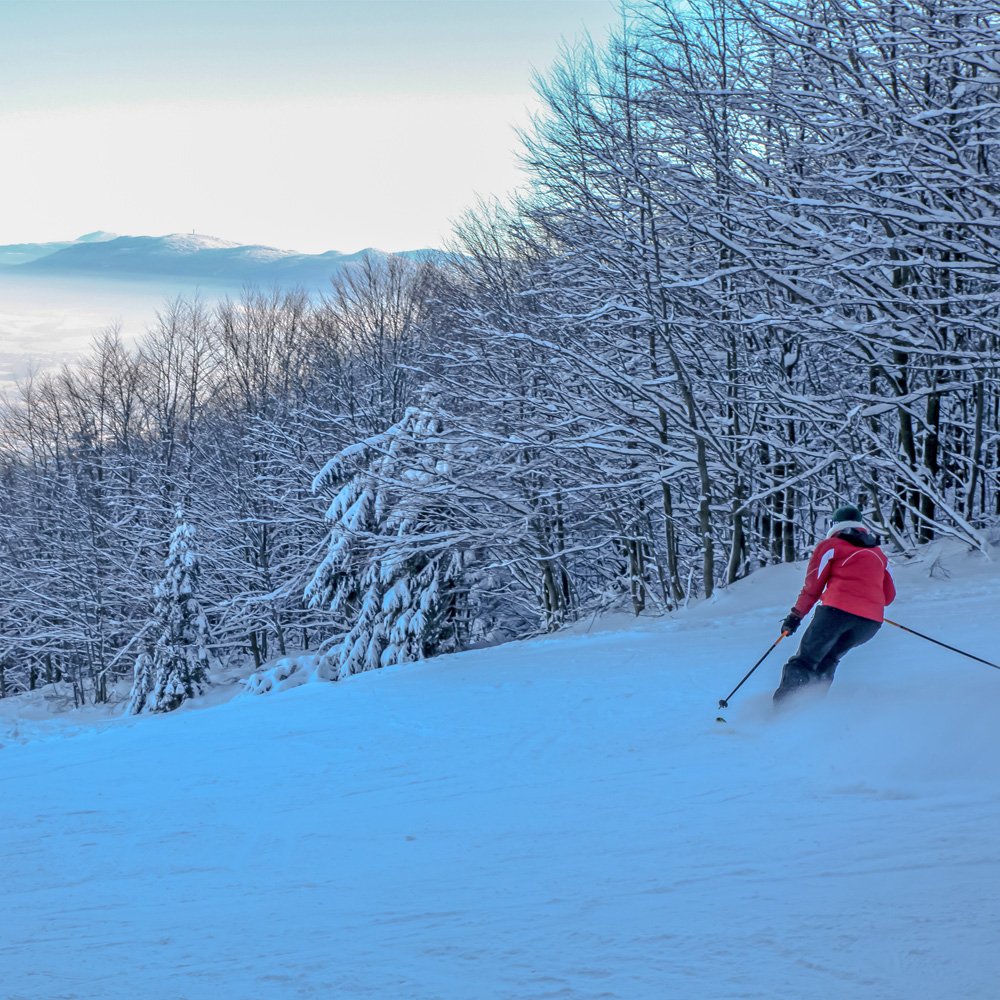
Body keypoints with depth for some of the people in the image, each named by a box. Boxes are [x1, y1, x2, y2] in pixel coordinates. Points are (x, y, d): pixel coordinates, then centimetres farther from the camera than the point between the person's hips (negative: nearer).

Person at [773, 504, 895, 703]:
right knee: (828, 660, 21)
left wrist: (796, 615, 12)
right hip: (872, 620, 5)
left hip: (837, 609, -5)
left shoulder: (831, 545, 11)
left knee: (804, 661, -1)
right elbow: (889, 595, 26)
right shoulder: (879, 554, 26)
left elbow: (813, 586, 5)